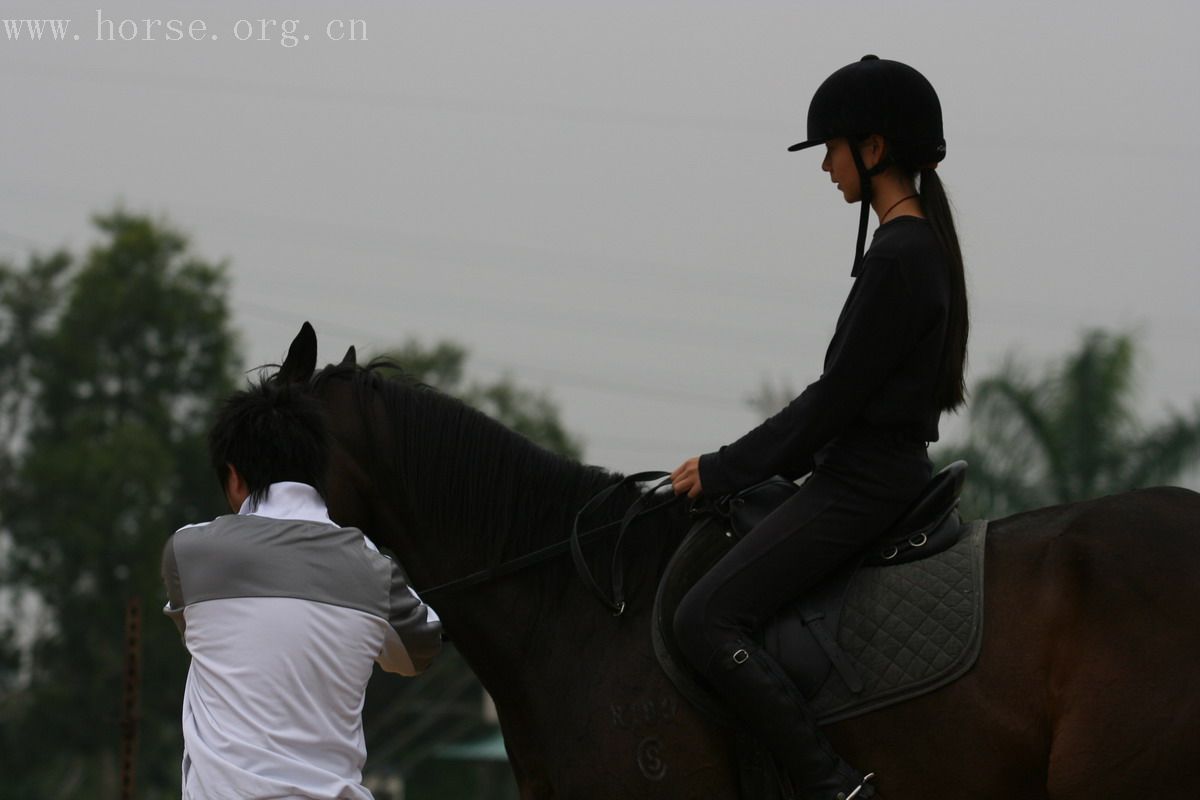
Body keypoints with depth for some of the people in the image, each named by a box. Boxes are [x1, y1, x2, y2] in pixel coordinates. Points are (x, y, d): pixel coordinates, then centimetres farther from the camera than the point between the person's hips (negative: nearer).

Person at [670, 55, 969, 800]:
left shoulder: (899, 256, -17)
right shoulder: (923, 245, 14)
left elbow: (836, 399, -17)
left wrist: (724, 470, -10)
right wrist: (741, 466, 16)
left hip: (864, 481, -11)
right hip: (886, 468, 11)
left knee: (707, 618, -19)